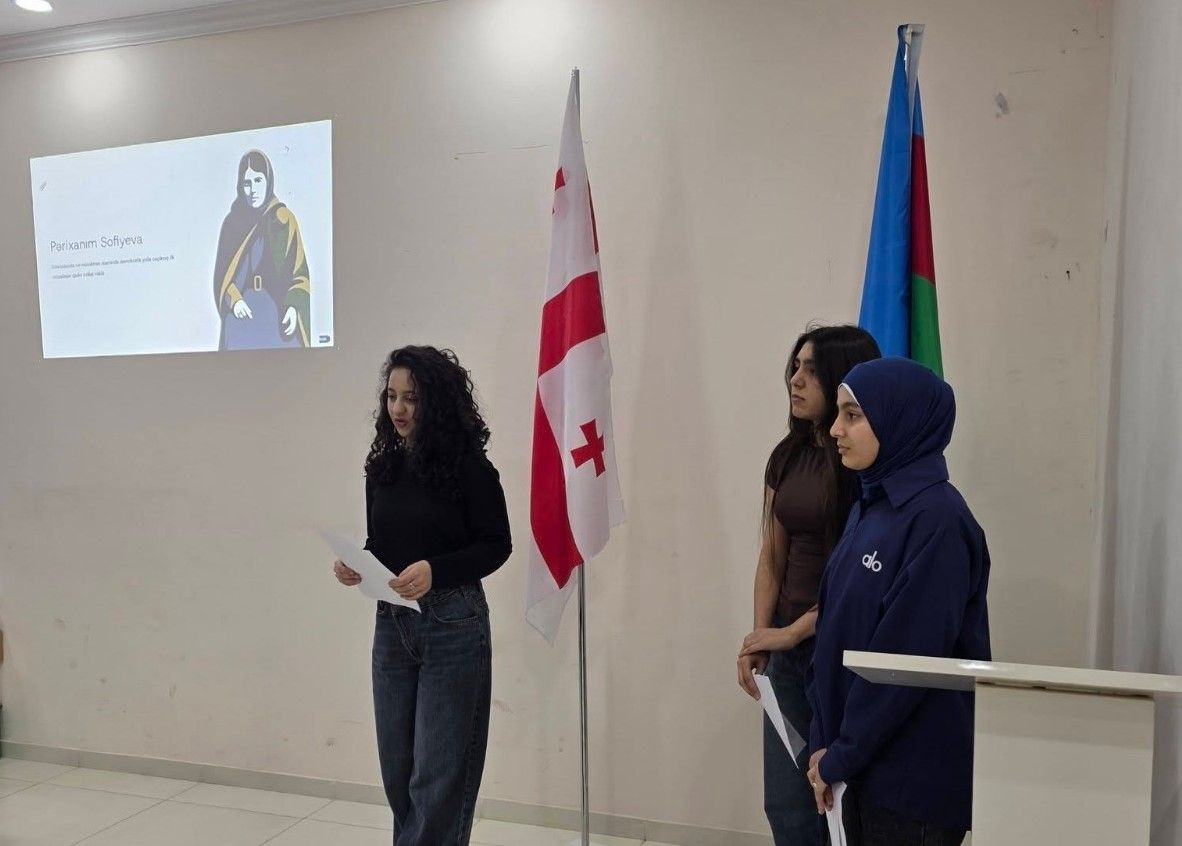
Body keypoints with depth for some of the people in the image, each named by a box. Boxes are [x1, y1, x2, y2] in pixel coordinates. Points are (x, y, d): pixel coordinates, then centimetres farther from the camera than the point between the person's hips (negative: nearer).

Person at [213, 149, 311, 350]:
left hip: (278, 315, -1)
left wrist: (294, 307, -15)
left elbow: (300, 271, -1)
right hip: (241, 316, 1)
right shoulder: (232, 222, 8)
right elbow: (222, 273, 9)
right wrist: (233, 301, -10)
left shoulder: (284, 219, 3)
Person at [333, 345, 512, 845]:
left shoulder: (468, 465, -11)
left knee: (437, 773, 2)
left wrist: (435, 570, -22)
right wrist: (355, 566, -9)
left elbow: (496, 545, -8)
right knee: (398, 770, 15)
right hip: (391, 623, 6)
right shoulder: (382, 467, 5)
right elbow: (379, 544, 12)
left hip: (453, 625, -6)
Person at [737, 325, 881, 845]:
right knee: (785, 803, 12)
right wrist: (760, 634, -1)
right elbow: (772, 555, 9)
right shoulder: (787, 457, 8)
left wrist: (792, 631, -13)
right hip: (788, 643, 6)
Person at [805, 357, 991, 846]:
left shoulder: (936, 518, -19)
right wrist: (825, 741, 3)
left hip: (916, 772, -7)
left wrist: (841, 755, -13)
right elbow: (835, 631, 8)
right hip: (867, 761, 7)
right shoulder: (870, 506, 7)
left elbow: (909, 658, -21)